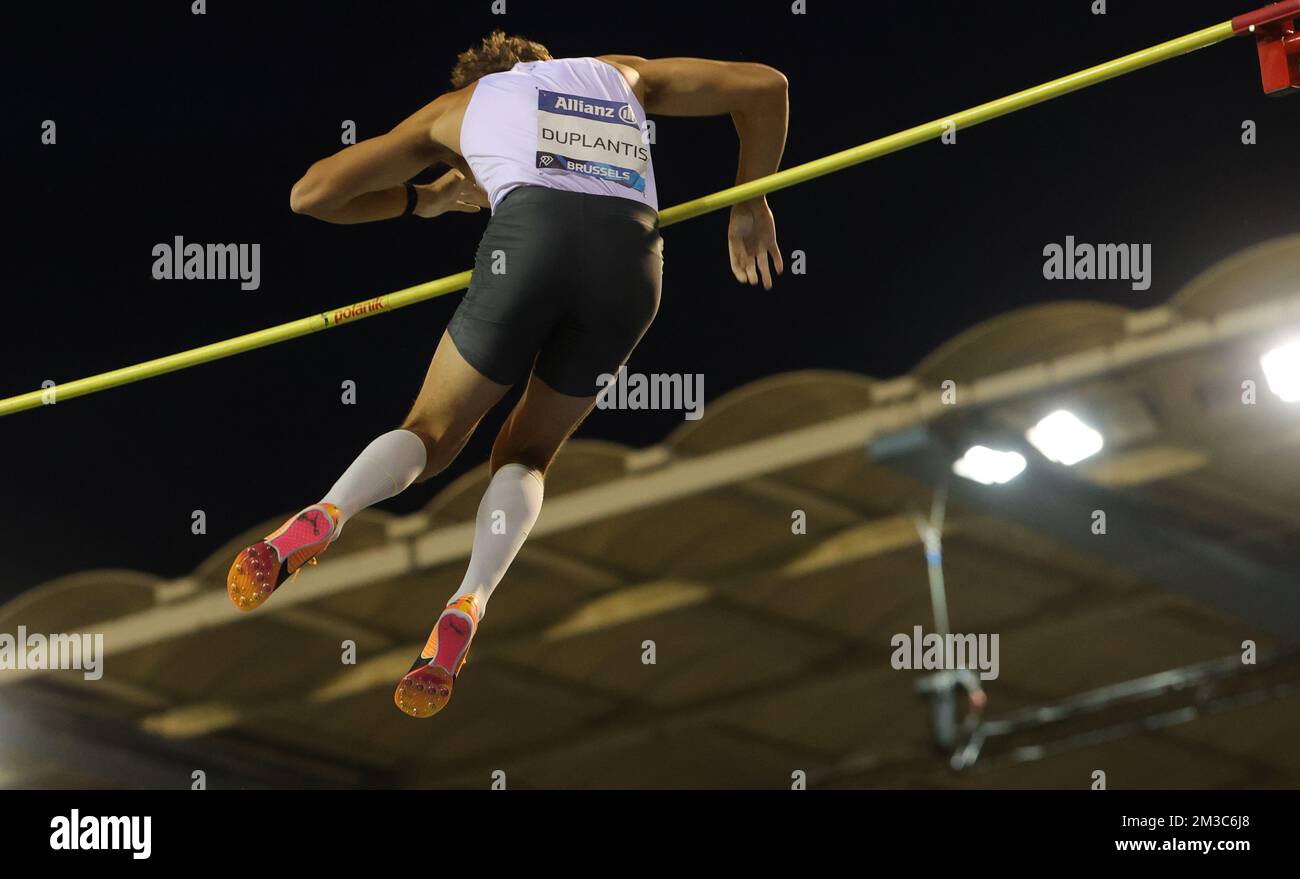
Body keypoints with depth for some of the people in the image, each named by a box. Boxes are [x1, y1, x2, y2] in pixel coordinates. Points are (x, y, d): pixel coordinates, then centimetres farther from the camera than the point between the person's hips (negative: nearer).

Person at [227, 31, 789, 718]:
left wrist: (425, 200, 41)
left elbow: (311, 194, 29)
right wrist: (749, 207, 40)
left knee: (432, 431, 14)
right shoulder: (620, 74, 36)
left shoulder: (456, 108, 30)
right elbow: (764, 85, 34)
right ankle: (465, 611, -8)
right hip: (633, 257, 2)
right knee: (527, 455, 19)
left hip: (529, 236, -2)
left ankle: (322, 518, -18)